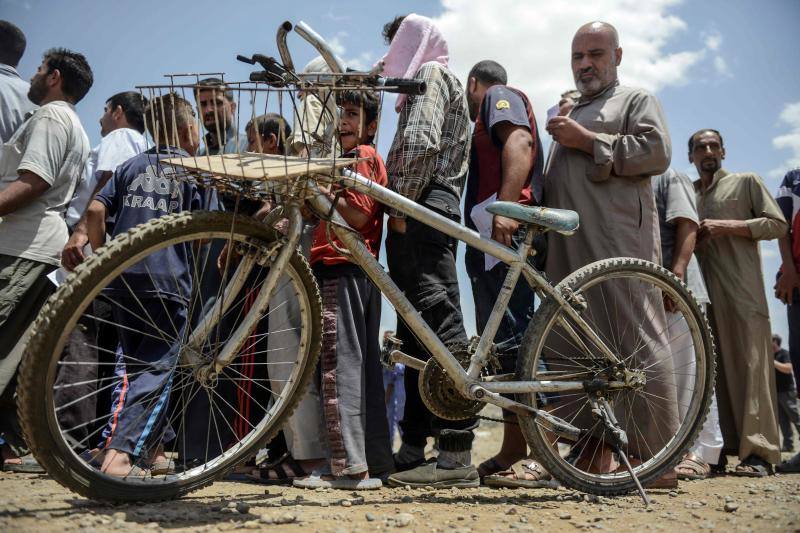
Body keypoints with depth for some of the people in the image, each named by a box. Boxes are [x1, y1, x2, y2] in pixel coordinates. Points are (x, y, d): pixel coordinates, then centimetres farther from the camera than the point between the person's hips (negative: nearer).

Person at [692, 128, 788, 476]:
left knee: (749, 365, -11)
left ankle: (758, 452, -14)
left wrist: (725, 226, -7)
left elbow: (777, 224, 3)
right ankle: (723, 447, 2)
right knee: (714, 368, 0)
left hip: (741, 290, -4)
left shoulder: (746, 182, 13)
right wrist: (694, 237, 4)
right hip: (703, 291, 4)